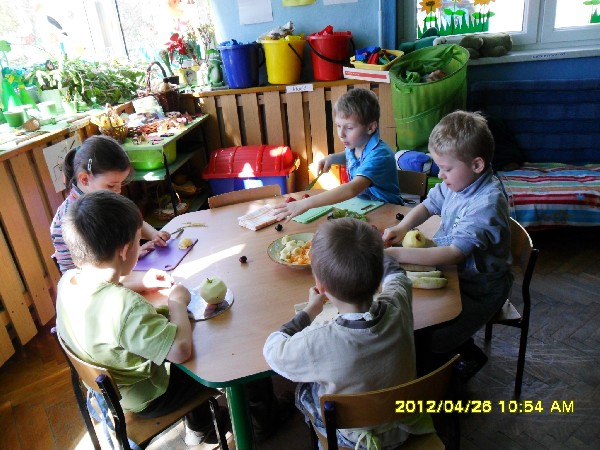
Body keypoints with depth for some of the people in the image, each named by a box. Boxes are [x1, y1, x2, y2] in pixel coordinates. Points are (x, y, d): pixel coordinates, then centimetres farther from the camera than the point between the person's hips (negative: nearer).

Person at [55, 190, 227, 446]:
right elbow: (181, 350, -39)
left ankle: (197, 426, 41)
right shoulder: (125, 305, -42)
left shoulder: (67, 281, -16)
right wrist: (177, 301, -24)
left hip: (106, 386, 7)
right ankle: (199, 429, 41)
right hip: (143, 399, -7)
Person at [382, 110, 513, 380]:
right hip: (454, 270, 9)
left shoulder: (487, 204, -29)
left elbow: (455, 254, -35)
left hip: (481, 289, -9)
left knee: (428, 342, -18)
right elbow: (428, 205, 12)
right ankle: (469, 355, 24)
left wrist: (398, 254, -36)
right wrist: (403, 227, -8)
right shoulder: (455, 182, -4)